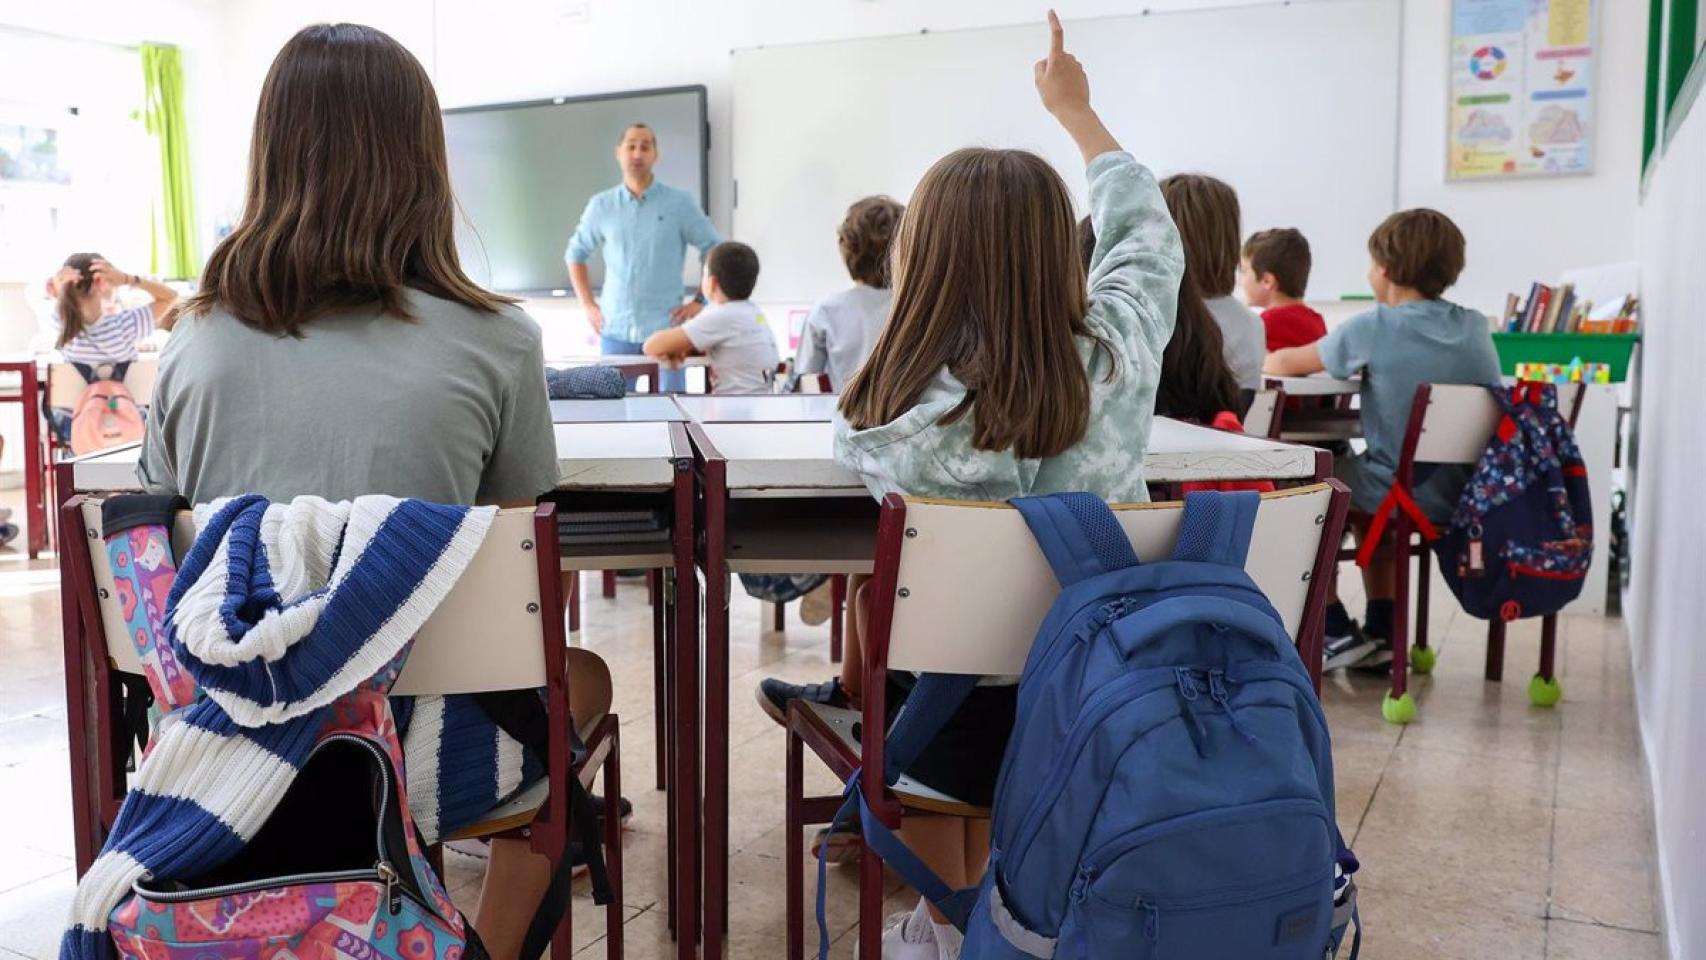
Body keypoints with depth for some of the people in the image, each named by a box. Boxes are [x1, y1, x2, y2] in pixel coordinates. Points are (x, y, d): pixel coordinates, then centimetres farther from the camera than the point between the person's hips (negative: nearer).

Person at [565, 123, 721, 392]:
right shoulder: (601, 205, 6)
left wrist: (700, 302, -2)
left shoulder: (680, 203, 0)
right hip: (615, 330, 2)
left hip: (666, 327, -2)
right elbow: (575, 254, 19)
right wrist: (588, 305, 10)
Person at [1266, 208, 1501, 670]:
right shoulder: (1475, 327, 3)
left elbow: (1285, 364, -1)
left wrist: (1269, 359, 20)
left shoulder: (1374, 328, -12)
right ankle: (1381, 632, 31)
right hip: (1468, 495, 6)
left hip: (1406, 495, -6)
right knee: (1362, 484, 32)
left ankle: (1337, 633, 18)